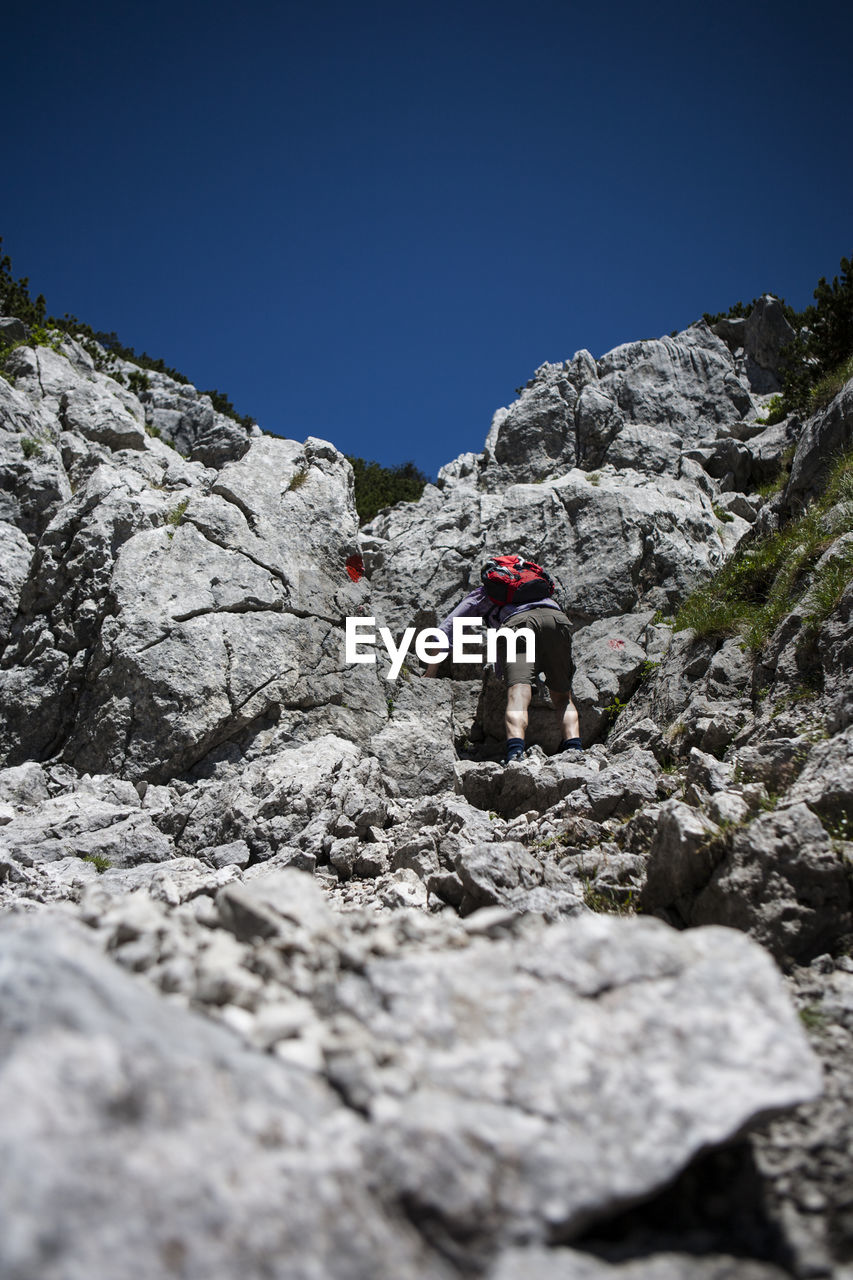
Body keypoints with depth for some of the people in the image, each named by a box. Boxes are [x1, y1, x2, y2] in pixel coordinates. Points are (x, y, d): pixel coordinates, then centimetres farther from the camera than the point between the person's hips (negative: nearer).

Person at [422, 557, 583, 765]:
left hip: (520, 622, -3)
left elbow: (445, 630, 27)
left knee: (518, 693, -19)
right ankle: (574, 746, -15)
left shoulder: (480, 594, 34)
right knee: (562, 697, 10)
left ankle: (515, 752, -43)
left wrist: (430, 673, 32)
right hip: (557, 617, 3)